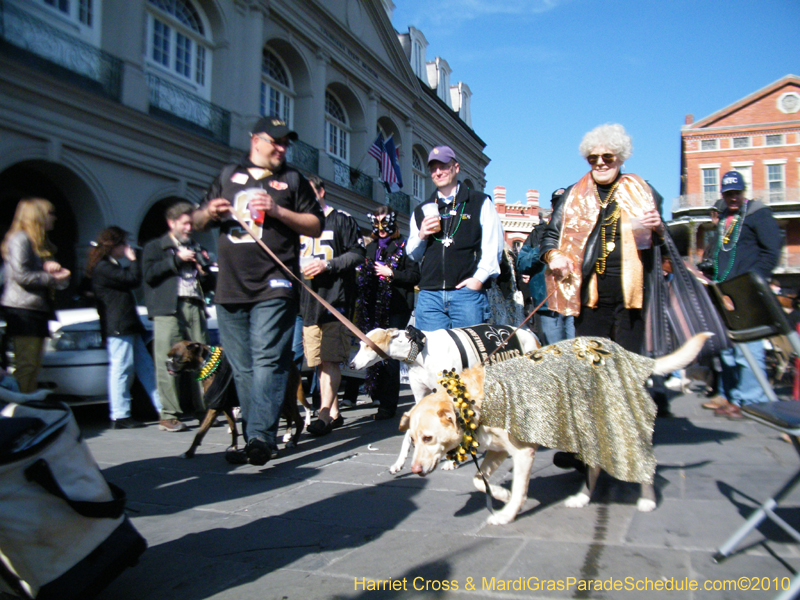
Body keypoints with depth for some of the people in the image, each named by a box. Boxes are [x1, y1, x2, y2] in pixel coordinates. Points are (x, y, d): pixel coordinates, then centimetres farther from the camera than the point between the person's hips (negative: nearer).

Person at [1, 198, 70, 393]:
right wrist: (51, 277, -9)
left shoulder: (42, 244, 22)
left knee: (33, 366, 8)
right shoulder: (20, 239, -5)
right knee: (26, 365, -11)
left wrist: (51, 267, 0)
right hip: (23, 310, -9)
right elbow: (21, 275, -15)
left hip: (38, 310, 9)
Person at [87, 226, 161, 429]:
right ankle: (120, 416, -3)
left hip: (128, 326, 11)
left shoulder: (112, 266, 23)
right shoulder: (103, 267, -10)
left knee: (145, 366, 9)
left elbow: (130, 281, 23)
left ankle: (163, 408, 12)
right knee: (121, 368, -8)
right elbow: (133, 279, -16)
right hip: (117, 327, -11)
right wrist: (133, 259, -4)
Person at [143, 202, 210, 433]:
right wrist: (177, 259, -5)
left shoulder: (194, 248, 29)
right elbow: (149, 273, -3)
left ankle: (203, 410, 0)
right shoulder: (155, 247, 14)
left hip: (195, 307, 4)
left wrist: (203, 271, 13)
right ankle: (169, 416, -5)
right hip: (169, 310, -4)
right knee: (168, 363, -8)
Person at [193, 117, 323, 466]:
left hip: (274, 288, -3)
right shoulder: (227, 176, 21)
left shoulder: (292, 180, 15)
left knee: (267, 361, -15)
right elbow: (198, 222, 25)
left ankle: (260, 437, -18)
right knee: (242, 369, 6)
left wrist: (277, 211, -7)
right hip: (229, 289, 4)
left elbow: (316, 226, 7)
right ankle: (255, 439, 14)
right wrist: (209, 212, 1)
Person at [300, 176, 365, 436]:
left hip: (335, 298, -6)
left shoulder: (342, 220, 3)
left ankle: (324, 415, -16)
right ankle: (334, 413, 16)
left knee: (330, 360, -13)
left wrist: (327, 264, -15)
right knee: (320, 362, 7)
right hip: (308, 300, 6)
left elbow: (358, 253, -4)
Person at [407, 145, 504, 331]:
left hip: (467, 290, -3)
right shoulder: (422, 211, 22)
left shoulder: (481, 203, 13)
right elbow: (413, 255, 23)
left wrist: (479, 278, -9)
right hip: (429, 294, 3)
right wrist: (421, 236, 2)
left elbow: (493, 245, 4)